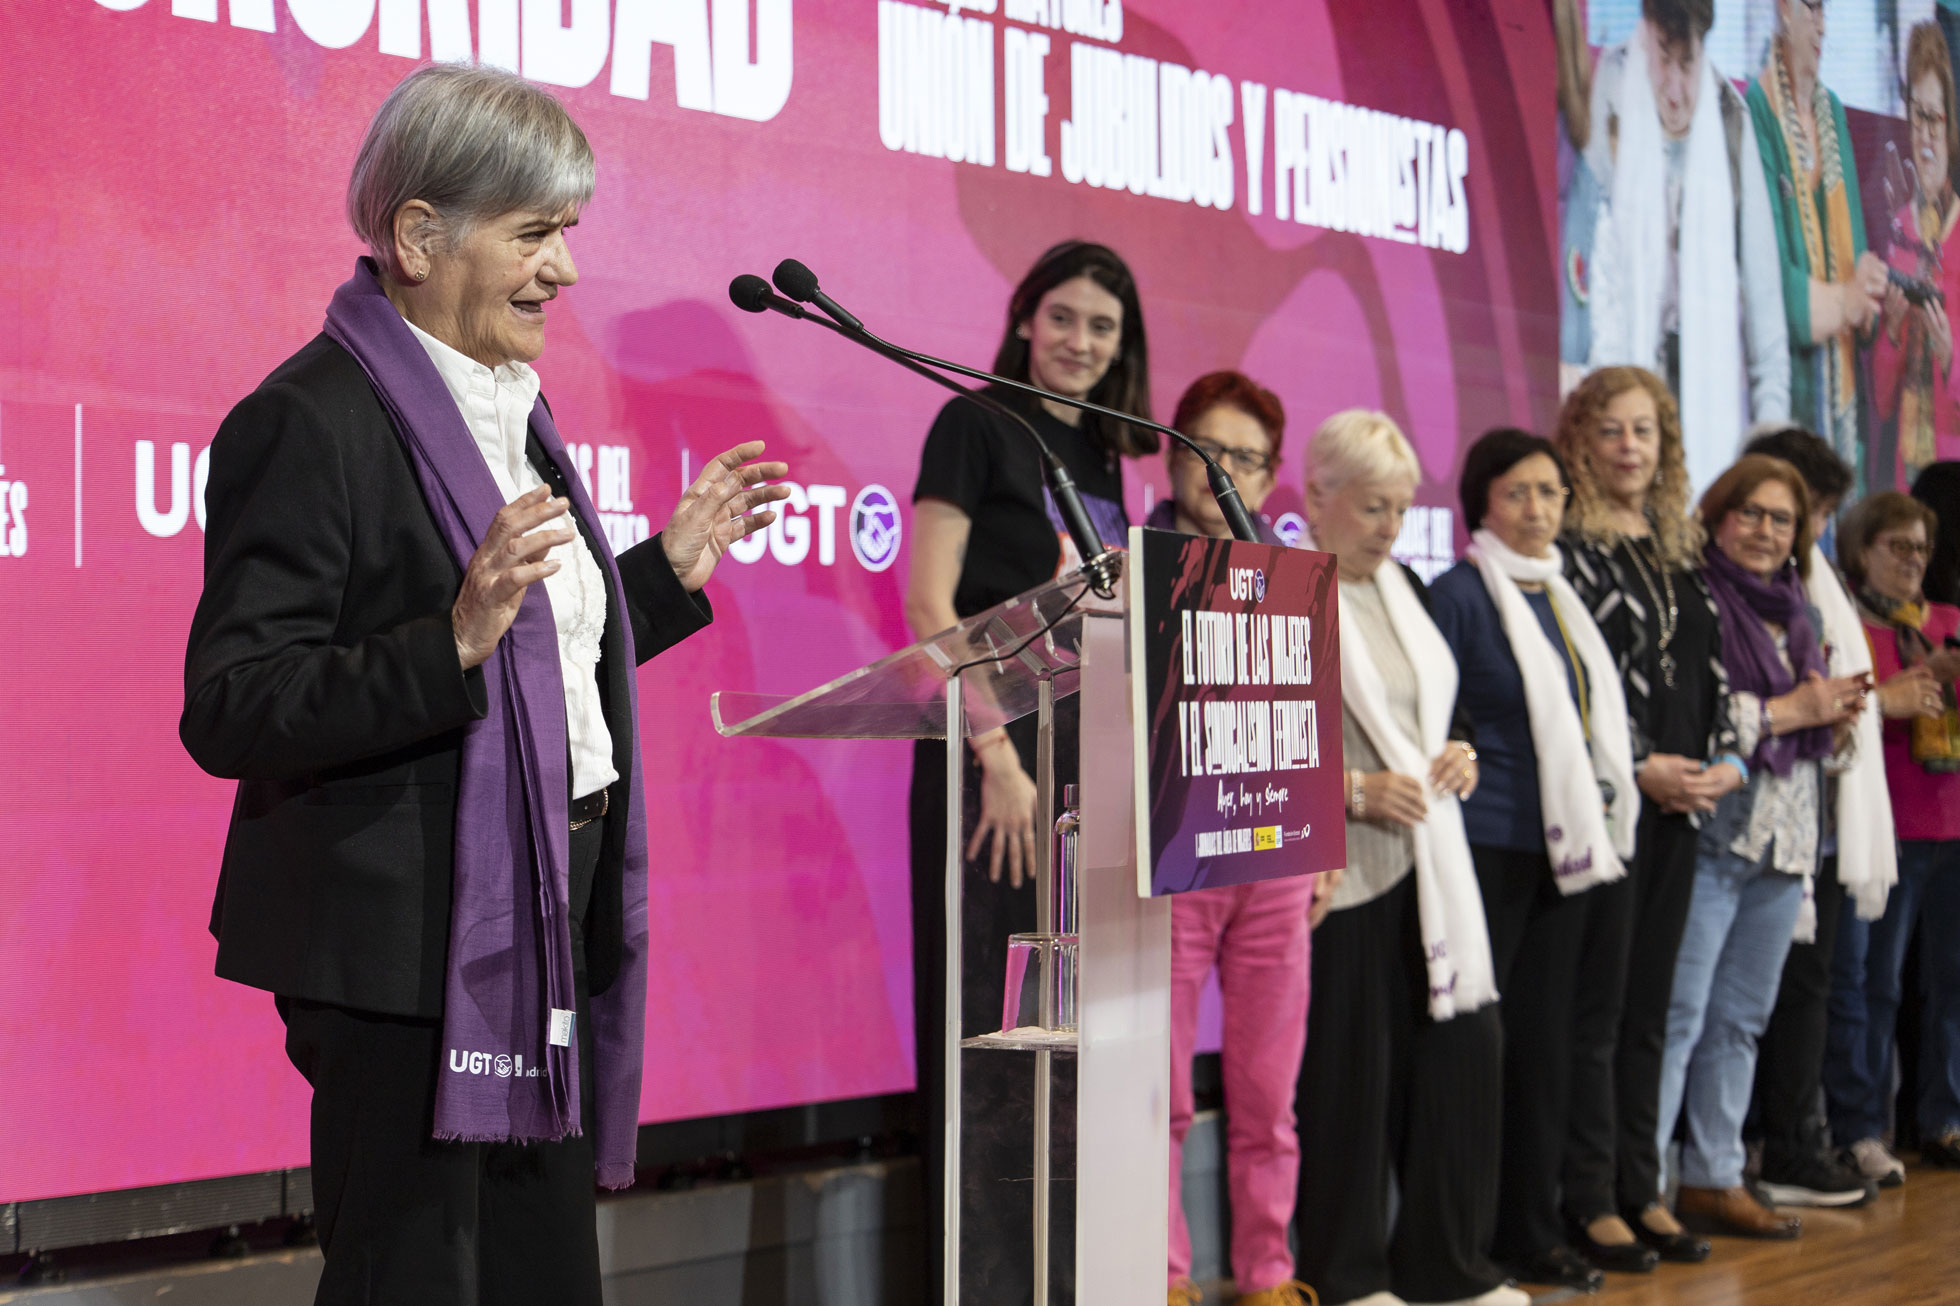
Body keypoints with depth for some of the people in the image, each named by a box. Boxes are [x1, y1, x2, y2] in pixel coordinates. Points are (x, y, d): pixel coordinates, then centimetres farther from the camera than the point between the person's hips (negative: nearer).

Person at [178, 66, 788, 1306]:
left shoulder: (509, 410, 15)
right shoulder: (311, 420, -14)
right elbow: (228, 714, -20)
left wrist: (670, 566, 15)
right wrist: (454, 641, -31)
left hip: (548, 921, 9)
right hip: (409, 941, -9)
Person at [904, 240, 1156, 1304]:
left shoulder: (1100, 457, 16)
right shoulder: (977, 425, -4)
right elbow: (927, 605, -12)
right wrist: (998, 756, -18)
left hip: (1087, 766, 7)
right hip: (993, 760, -7)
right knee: (994, 1025, -2)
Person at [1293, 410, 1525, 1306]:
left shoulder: (1403, 588, 17)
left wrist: (1459, 753, 6)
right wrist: (1355, 790, -18)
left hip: (1429, 860, 7)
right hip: (1340, 869, -7)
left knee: (1462, 1047, 6)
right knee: (1347, 1070, -2)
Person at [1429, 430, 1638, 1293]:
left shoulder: (1561, 597, 14)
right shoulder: (1459, 595, -8)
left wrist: (1602, 811, 15)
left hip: (1562, 849, 7)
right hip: (1486, 847, -7)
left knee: (1545, 1040, 10)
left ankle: (1531, 1229, 19)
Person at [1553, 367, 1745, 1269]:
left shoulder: (1680, 549, 15)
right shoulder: (1566, 548, -6)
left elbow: (1713, 665, 17)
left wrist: (1725, 760, 2)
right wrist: (1637, 770, -14)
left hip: (1679, 802, 7)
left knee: (1648, 1009, 11)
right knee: (1595, 1010, -2)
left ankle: (1640, 1190, 18)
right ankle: (1590, 1202, 5)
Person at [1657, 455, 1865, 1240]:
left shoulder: (1791, 612, 18)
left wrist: (1837, 717, 3)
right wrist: (1789, 711, -14)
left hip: (1783, 839, 8)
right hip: (1712, 834, -8)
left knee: (1741, 1017, 12)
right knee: (1677, 1014, -7)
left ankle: (1714, 1180, 20)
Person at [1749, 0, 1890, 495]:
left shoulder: (1833, 112, 14)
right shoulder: (1757, 115, -10)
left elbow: (1853, 235, 15)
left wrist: (1867, 280, -6)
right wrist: (1837, 302, -16)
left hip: (1840, 369, 7)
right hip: (1790, 360, -7)